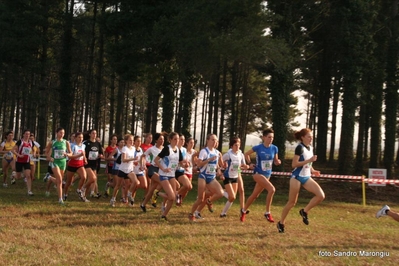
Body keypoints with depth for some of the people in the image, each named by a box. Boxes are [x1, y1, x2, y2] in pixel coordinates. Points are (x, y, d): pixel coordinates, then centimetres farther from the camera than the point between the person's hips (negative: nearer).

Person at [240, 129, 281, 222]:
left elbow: (276, 162, 7)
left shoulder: (274, 148, -2)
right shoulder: (258, 148, -12)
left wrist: (278, 162, -14)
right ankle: (267, 213, -15)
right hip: (258, 173, -5)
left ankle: (243, 211, 35)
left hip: (267, 174, 5)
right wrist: (250, 164, -4)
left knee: (255, 195, 15)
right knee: (272, 189, -25)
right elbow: (246, 154, 4)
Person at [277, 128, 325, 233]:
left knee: (321, 195, -11)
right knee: (292, 202, 1)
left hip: (306, 177, 7)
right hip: (297, 177, -7)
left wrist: (313, 171, 6)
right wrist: (310, 160, -23)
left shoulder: (310, 148, 9)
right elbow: (294, 164, -20)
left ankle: (305, 211, 6)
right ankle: (281, 223, 17)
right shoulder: (300, 147, -15)